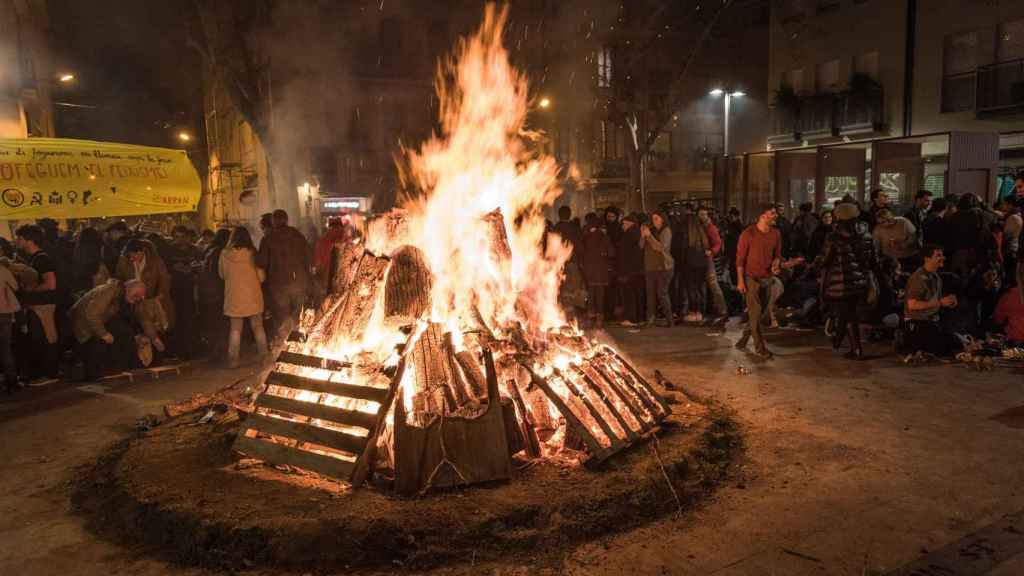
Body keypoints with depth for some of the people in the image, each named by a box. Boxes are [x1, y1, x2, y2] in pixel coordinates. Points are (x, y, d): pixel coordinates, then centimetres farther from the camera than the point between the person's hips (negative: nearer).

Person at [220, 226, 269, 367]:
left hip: (234, 296, 0)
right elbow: (261, 277, -3)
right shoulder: (252, 253, -9)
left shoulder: (225, 254, -7)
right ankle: (263, 355, 18)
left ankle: (233, 360, 9)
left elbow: (222, 274, 7)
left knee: (235, 329, 10)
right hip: (253, 296, 0)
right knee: (258, 327, 13)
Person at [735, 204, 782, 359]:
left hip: (767, 277, 5)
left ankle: (744, 338, 29)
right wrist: (740, 280, -11)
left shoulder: (776, 233, 3)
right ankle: (759, 346, 5)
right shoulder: (748, 233, -11)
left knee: (757, 311, 10)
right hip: (751, 277, -5)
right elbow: (740, 258, -8)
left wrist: (776, 265, -9)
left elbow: (777, 254, 14)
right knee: (755, 312, -4)